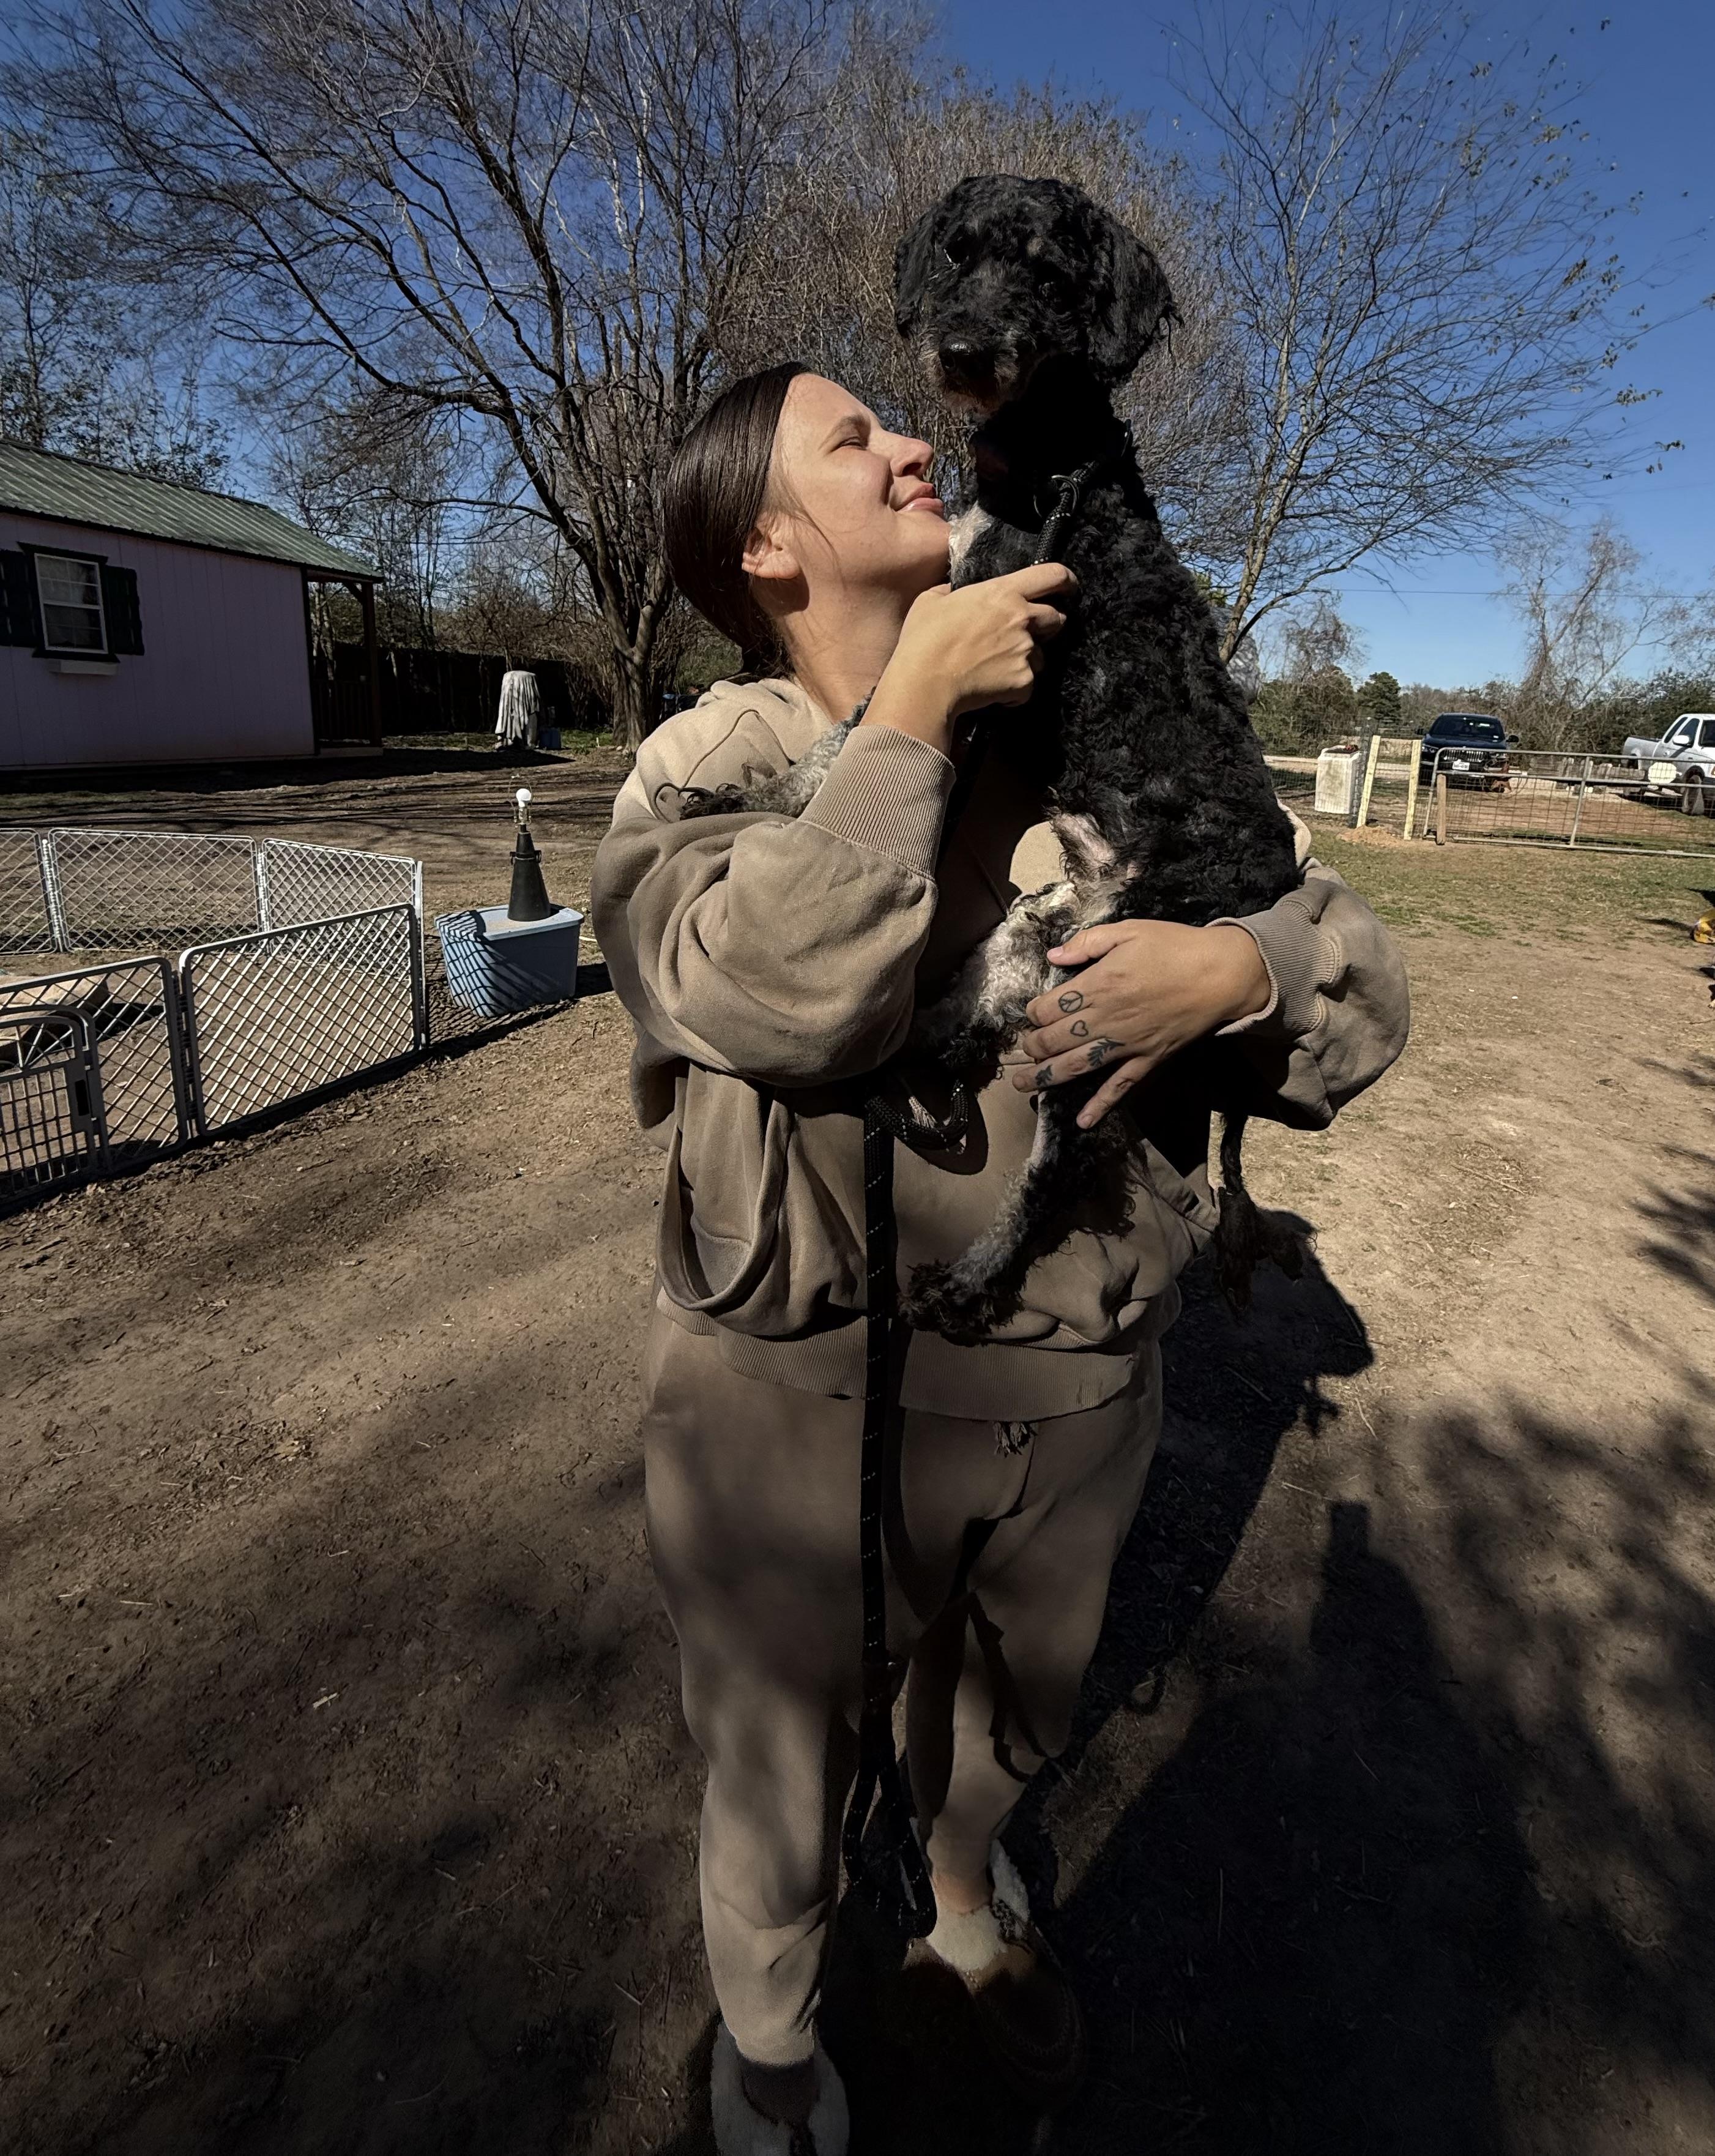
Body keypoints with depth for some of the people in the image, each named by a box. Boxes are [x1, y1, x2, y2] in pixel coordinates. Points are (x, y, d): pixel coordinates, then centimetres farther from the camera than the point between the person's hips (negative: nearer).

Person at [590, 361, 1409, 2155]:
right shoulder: (706, 761, -8)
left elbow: (1350, 968, -1)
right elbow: (780, 996, -29)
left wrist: (1237, 966, -22)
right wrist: (913, 713, -24)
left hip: (1076, 1387, 4)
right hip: (797, 1401, -3)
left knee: (1008, 1724, 32)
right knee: (782, 1777, 23)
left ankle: (969, 1911, 69)